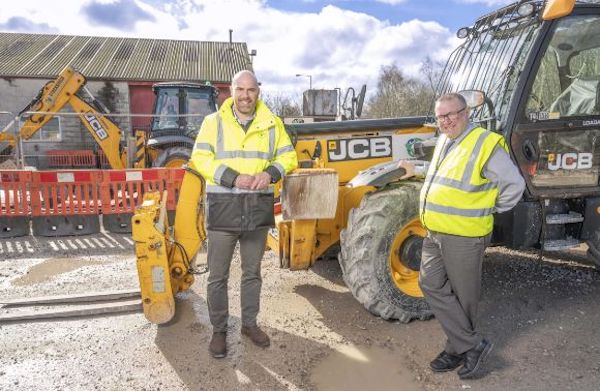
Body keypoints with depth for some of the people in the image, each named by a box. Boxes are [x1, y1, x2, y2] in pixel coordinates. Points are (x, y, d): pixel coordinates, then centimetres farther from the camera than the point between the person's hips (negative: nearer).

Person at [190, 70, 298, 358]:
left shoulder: (271, 123, 6)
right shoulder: (213, 122, 0)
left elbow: (288, 156, 6)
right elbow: (200, 159, -8)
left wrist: (270, 172, -15)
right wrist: (234, 178, -21)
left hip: (258, 208, 2)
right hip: (223, 207, -2)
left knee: (252, 272, 16)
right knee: (218, 275, 7)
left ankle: (249, 323, 33)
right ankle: (218, 329, 24)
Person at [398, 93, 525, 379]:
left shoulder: (485, 144, -14)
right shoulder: (443, 142, 12)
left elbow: (514, 185, -11)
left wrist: (487, 211, -2)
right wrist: (416, 169, 31)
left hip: (464, 236, -8)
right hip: (435, 233, 8)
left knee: (462, 295, 7)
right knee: (432, 285, 7)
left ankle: (460, 348, 25)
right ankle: (473, 345, 17)